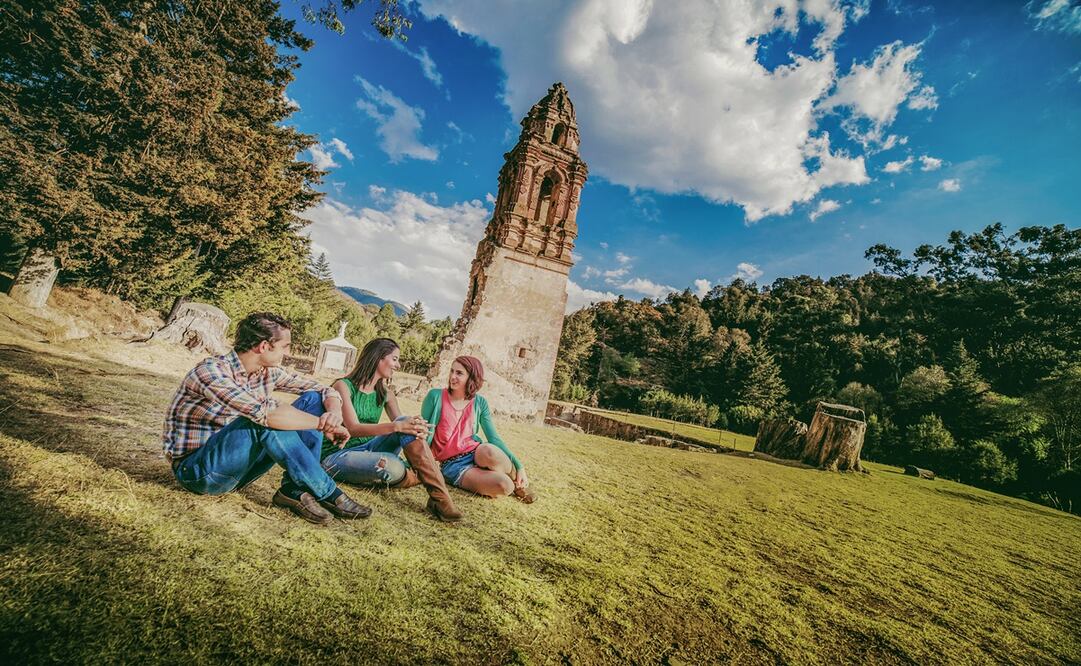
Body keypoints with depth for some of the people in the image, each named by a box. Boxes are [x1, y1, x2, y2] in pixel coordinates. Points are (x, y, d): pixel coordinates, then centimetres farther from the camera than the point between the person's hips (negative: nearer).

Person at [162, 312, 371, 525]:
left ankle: (295, 489, -17)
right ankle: (328, 493, -25)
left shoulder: (269, 372, -1)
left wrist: (335, 412, -23)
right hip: (196, 470, -6)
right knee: (267, 420, -35)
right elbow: (265, 412, -39)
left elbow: (325, 390, 0)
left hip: (235, 468, 7)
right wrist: (322, 424, -30)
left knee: (312, 400, -9)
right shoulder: (211, 371, -23)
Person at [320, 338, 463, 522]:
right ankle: (419, 477, -4)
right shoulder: (344, 386, -11)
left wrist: (417, 428, -28)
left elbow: (402, 423, -2)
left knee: (409, 424, -24)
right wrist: (397, 426, -38)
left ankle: (440, 497, -26)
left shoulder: (385, 394, 8)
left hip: (367, 450, 6)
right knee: (392, 466, -38)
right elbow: (353, 429, -23)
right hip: (336, 456, -6)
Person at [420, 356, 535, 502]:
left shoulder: (479, 403, 0)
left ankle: (517, 481, -7)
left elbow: (494, 438, -1)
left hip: (477, 455, 3)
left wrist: (518, 466, -10)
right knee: (504, 486, -31)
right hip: (452, 465, -3)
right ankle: (513, 485, 5)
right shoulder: (436, 396, -7)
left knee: (489, 451, -37)